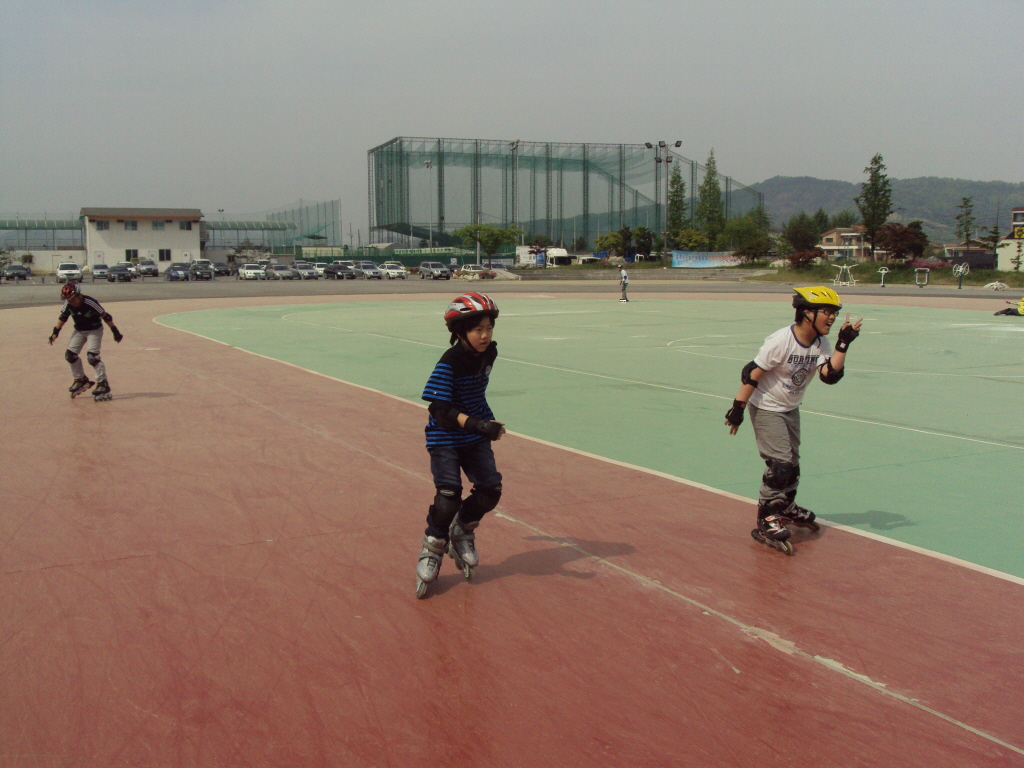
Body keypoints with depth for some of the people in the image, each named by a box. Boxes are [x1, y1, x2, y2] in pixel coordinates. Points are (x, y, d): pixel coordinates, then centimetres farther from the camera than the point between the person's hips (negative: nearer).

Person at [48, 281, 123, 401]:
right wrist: (55, 332, 2)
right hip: (79, 331, 7)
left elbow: (105, 316, -22)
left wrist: (115, 331, -20)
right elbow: (63, 317, 5)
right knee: (70, 355, 1)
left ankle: (103, 384, -14)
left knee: (92, 356, -19)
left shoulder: (90, 303, -30)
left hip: (94, 330, -7)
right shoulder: (68, 304, -13)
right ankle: (80, 380, 20)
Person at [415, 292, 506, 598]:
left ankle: (462, 531, 25)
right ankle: (433, 549, 10)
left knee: (491, 490, -2)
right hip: (445, 438, -6)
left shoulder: (489, 353, -2)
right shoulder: (449, 364, -23)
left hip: (475, 437, 6)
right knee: (448, 495, -13)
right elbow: (441, 410, -28)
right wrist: (478, 424, -38)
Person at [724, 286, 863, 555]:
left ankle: (787, 507, 41)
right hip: (766, 409, -8)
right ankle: (766, 522, -3)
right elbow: (751, 374, -23)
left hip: (791, 409, 8)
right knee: (780, 464, -13)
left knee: (792, 462, 18)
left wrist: (843, 344, -24)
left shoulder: (821, 343, -5)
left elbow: (830, 375, -18)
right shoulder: (782, 341, -26)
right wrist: (738, 408, -22)